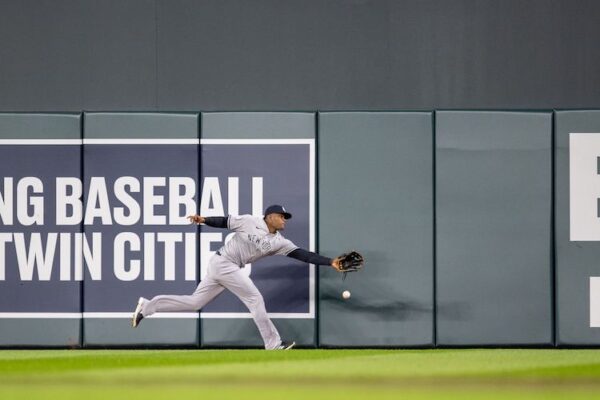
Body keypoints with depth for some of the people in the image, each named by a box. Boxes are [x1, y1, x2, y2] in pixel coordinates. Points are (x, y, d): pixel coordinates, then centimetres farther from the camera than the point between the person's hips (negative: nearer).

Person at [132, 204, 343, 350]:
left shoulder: (279, 242, 4)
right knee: (255, 299, -11)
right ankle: (273, 345, -8)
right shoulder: (250, 222, -8)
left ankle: (147, 306, 14)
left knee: (194, 303, 8)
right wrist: (205, 220, -17)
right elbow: (225, 222, -2)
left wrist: (330, 262, -10)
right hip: (222, 262, -7)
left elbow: (302, 254, -2)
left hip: (229, 269, 7)